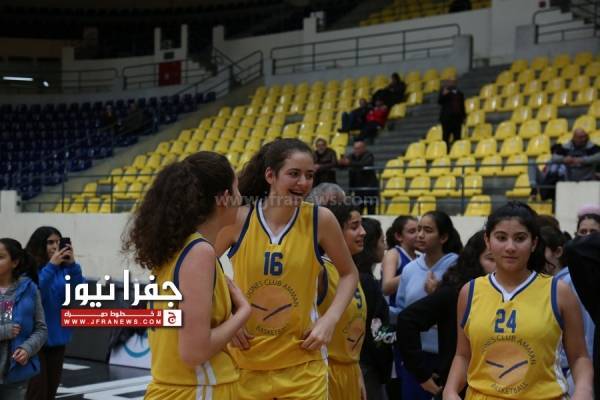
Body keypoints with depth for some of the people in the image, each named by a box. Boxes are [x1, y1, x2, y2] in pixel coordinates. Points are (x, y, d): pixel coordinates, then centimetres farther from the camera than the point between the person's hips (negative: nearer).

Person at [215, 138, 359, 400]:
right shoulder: (239, 219, -8)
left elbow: (349, 274, 7)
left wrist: (330, 319, -5)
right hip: (245, 362, 1)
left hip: (302, 365, 0)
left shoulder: (320, 219, -7)